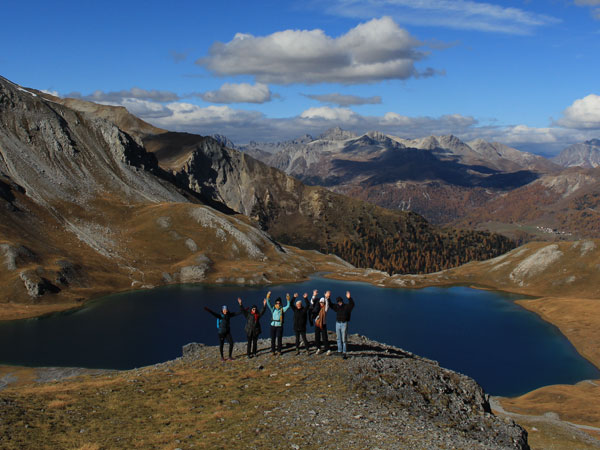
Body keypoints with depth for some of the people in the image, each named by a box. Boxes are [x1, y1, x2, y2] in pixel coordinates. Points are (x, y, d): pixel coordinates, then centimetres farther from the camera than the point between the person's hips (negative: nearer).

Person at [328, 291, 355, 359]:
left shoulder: (347, 306, -5)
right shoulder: (337, 307, 9)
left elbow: (352, 304, -23)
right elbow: (330, 305, 13)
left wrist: (349, 298, -40)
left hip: (344, 324, -5)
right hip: (338, 323, 5)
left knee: (344, 339, -4)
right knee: (339, 338, 11)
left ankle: (344, 352, -1)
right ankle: (339, 351, 19)